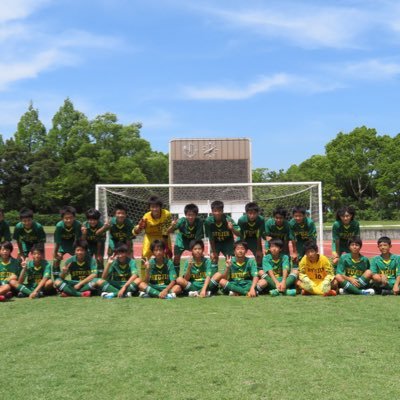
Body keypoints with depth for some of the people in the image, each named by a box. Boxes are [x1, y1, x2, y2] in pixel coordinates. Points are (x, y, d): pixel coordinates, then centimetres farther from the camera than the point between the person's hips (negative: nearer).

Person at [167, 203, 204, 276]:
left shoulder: (199, 222, -34)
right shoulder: (182, 221, -34)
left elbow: (198, 238, -29)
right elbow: (168, 232, -35)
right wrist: (172, 226, -55)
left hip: (193, 240, 0)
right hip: (181, 239, 0)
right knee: (176, 257, -9)